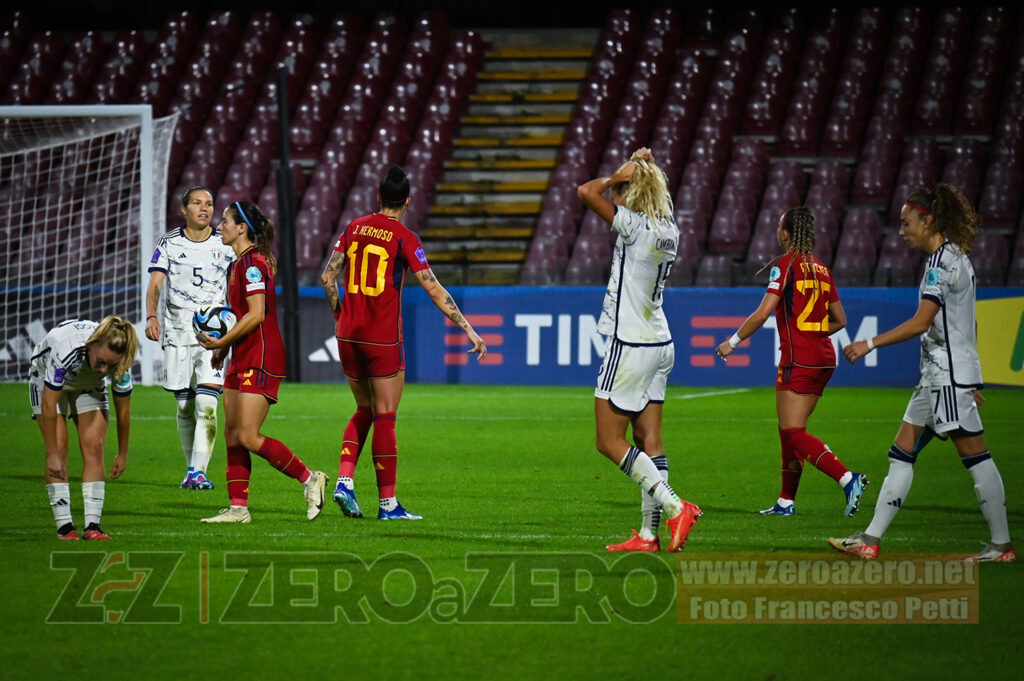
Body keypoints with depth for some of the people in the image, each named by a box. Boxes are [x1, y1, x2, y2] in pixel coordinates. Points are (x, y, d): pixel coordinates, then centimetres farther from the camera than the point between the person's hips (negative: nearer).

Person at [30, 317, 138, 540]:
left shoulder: (120, 362, -31)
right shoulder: (65, 347, -44)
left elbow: (123, 410, -14)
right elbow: (49, 406, -36)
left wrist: (122, 454, -3)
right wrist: (52, 454, -33)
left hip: (89, 385, 3)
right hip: (46, 378, -3)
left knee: (94, 448, -13)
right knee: (59, 448, -16)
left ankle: (92, 525, -13)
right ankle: (64, 525, -14)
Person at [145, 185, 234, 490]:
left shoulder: (226, 243, 4)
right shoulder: (169, 243, 4)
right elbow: (155, 284, -3)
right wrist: (151, 317, -20)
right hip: (177, 332, 1)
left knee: (206, 404, -15)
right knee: (185, 407, 5)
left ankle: (198, 471, -16)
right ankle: (192, 470, 18)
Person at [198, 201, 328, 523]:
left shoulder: (252, 262, -14)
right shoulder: (238, 263, 16)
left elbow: (256, 314, -20)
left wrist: (221, 342, -14)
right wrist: (224, 346, 17)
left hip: (260, 360, -10)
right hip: (243, 360, 10)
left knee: (248, 437, -12)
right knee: (232, 435, 6)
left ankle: (309, 478, -3)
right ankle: (238, 508, 7)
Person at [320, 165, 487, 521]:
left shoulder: (354, 228, 5)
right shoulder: (404, 238, -8)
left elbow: (328, 276, 5)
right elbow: (434, 290, -12)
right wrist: (468, 328, -9)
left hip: (349, 335, 5)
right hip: (383, 339, -5)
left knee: (364, 411, 19)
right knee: (385, 417, 0)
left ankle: (344, 479, 2)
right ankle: (388, 502, 2)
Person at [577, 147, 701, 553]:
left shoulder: (634, 226, -17)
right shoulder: (667, 229, 7)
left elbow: (588, 192, -18)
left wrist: (619, 175, -3)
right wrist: (640, 169, 14)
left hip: (630, 347, -9)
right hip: (659, 346, 9)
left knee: (609, 442, -2)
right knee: (649, 442, 8)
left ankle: (674, 507, -12)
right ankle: (649, 533, 7)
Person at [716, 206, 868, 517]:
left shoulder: (786, 265, -8)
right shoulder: (821, 269, 13)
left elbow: (762, 314, -14)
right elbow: (839, 320, 18)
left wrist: (733, 342, -3)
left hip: (798, 360, -8)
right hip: (824, 358, 8)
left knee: (794, 433, -10)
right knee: (789, 430, 16)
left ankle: (848, 479, -26)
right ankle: (786, 501, 18)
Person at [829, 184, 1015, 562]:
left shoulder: (942, 262, -15)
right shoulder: (956, 257, 16)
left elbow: (921, 322, -21)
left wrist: (870, 343, -16)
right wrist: (970, 380, 24)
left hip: (949, 374, -10)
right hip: (938, 375, 10)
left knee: (974, 456, -5)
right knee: (902, 454, 8)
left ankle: (1002, 545, 0)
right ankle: (870, 540, 7)